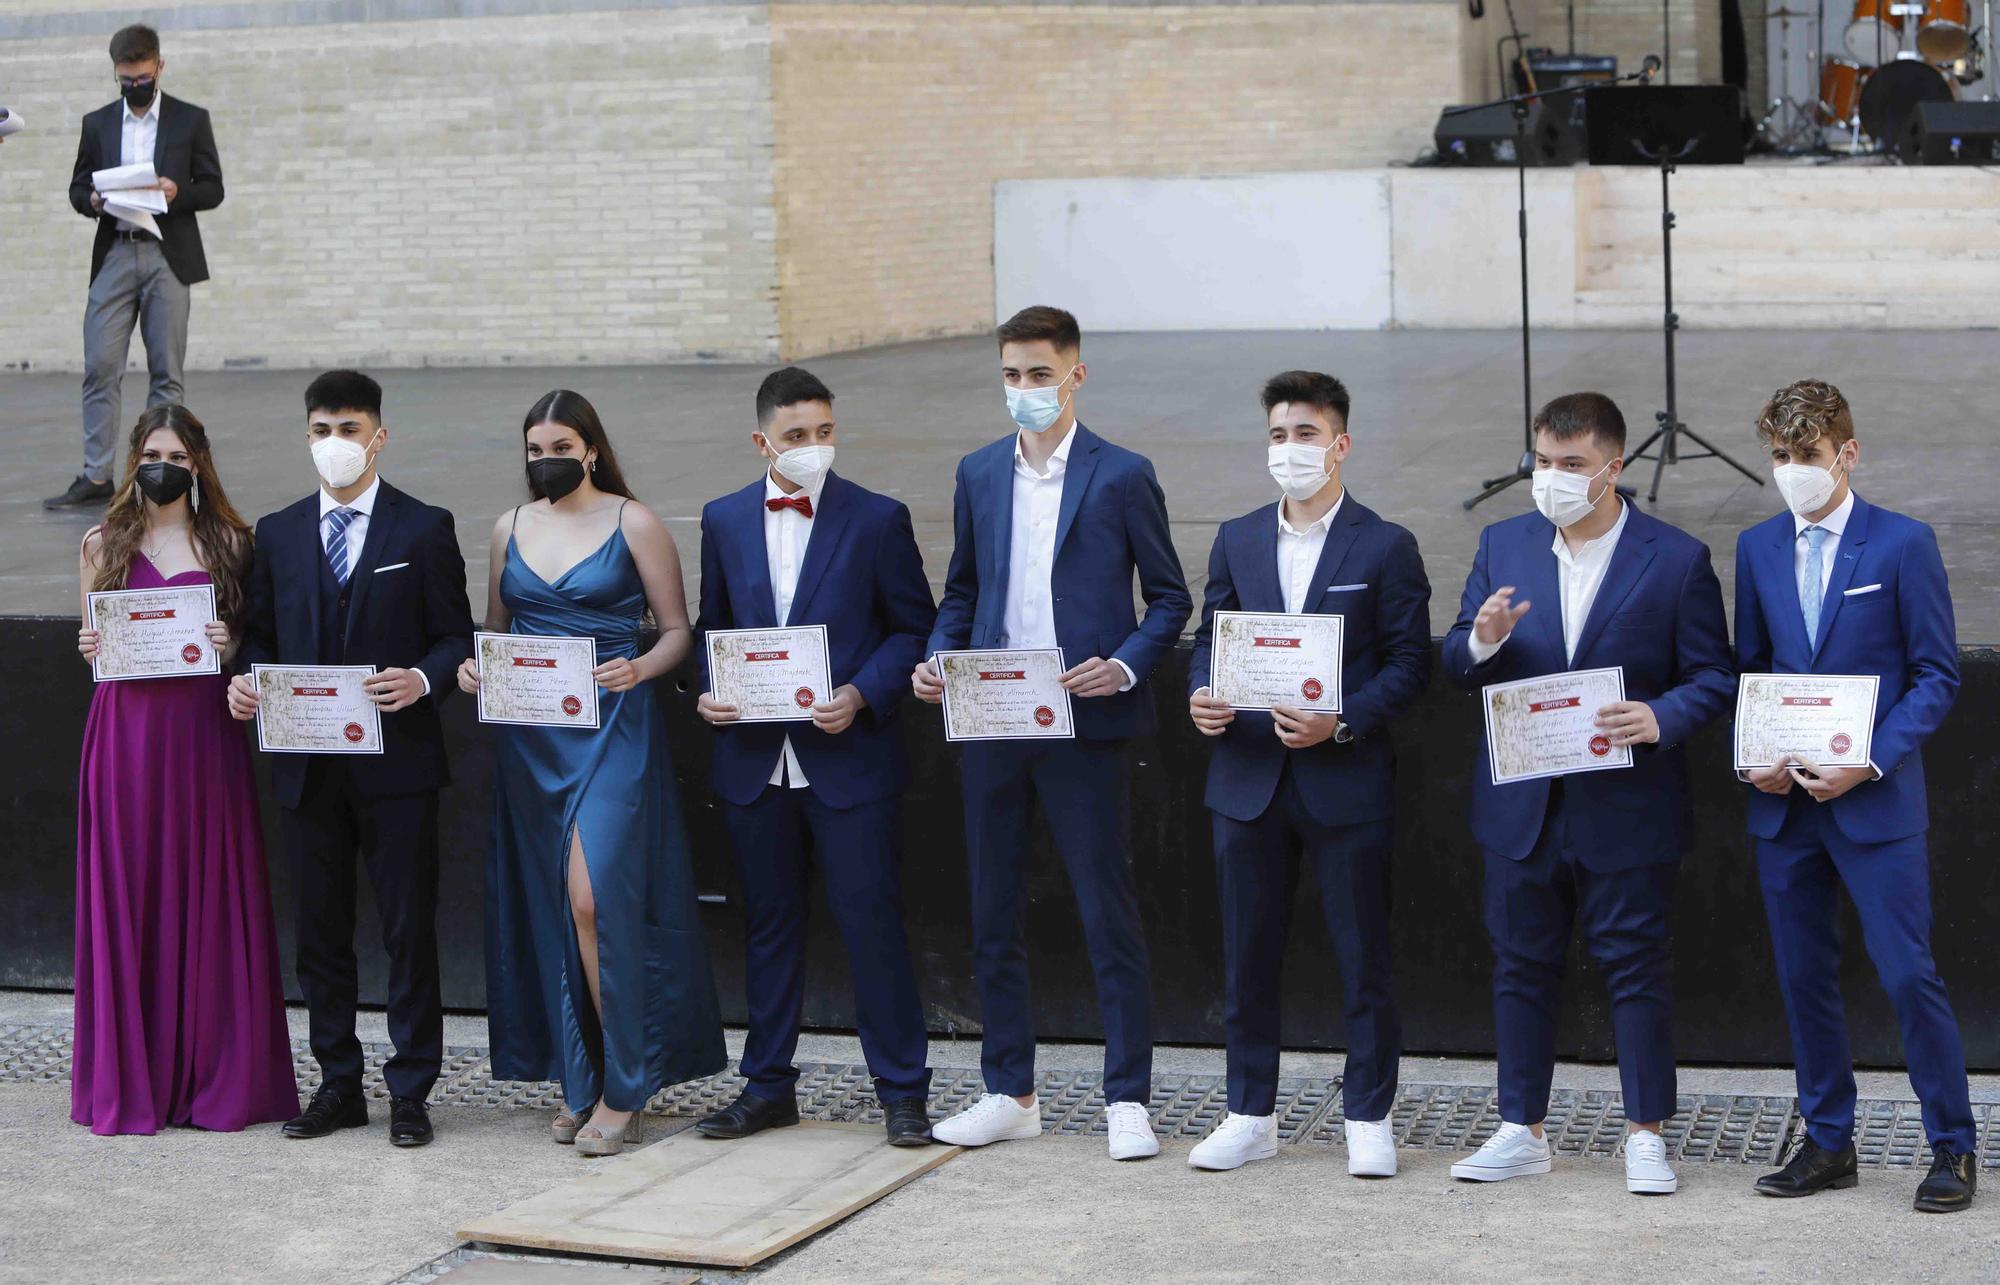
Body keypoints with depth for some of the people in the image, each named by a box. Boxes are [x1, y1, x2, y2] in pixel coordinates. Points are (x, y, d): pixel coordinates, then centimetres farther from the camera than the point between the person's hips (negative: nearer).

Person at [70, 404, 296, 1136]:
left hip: (203, 733, -1)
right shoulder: (104, 544, 9)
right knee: (127, 899, 1)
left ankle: (215, 1079, 9)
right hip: (125, 731, 1)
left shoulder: (228, 544, 7)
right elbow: (90, 637, 16)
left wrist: (231, 645, -10)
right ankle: (130, 1083, 8)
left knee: (208, 898, 1)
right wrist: (90, 648, -6)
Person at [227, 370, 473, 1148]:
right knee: (320, 931, 10)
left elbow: (456, 637, 0)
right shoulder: (277, 533, 12)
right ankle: (338, 1085, 20)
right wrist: (243, 682, -7)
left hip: (396, 762, -4)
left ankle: (410, 1092, 8)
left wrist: (422, 680, -20)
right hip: (306, 765, 4)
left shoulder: (425, 529, 2)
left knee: (409, 931, 0)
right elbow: (260, 635, 14)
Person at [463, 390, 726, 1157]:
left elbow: (677, 631, -1)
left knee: (594, 895, -16)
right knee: (550, 906, 6)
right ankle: (580, 1079, 16)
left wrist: (639, 669, -20)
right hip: (532, 738, 5)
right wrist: (474, 667, -1)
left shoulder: (633, 524, -1)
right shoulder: (511, 528, 12)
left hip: (612, 727, -5)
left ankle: (623, 1092, -8)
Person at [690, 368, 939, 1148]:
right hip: (754, 761, 4)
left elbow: (914, 628, 0)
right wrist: (707, 694, -4)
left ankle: (902, 1091, 7)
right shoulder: (724, 521, 8)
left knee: (872, 923, -2)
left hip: (850, 757, -3)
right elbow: (710, 628, 15)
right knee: (768, 926, 12)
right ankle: (768, 1087, 22)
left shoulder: (877, 520, -2)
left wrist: (861, 695, -15)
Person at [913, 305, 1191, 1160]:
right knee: (992, 918, 10)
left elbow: (1169, 599, 1)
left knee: (1110, 916, -2)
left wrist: (1125, 666, -16)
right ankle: (1009, 1094, 20)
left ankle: (1126, 1099, 5)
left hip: (1084, 726, -5)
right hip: (990, 726, 5)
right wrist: (937, 660, 0)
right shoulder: (978, 475, 12)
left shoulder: (1122, 476, -2)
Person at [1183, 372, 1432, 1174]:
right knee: (1247, 957, 9)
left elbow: (1409, 664, -5)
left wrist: (1341, 722, -19)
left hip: (1347, 782, -4)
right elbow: (1210, 640, 14)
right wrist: (1202, 698, -7)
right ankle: (1250, 1116, 19)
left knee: (1363, 958, 3)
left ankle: (1369, 1120, 13)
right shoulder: (1237, 541, 11)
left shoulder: (1385, 548, -2)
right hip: (1248, 778, 4)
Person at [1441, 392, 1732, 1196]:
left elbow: (1712, 677, -4)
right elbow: (1455, 666, 6)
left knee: (1636, 965, 3)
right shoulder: (1503, 545, 6)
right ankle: (1521, 1130, 20)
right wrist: (1480, 641, -17)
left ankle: (1645, 1134, 14)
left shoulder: (1676, 559, -4)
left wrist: (1660, 718, -23)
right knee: (1522, 965, 10)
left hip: (1627, 807, -3)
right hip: (1522, 806, 3)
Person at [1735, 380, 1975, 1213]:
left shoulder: (1903, 544, -4)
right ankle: (1828, 1142, 20)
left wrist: (1869, 762, -15)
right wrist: (1753, 758, -3)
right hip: (1783, 801, 5)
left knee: (1907, 974, -6)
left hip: (1876, 801, -5)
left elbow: (1936, 674, -4)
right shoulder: (1757, 549, 10)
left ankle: (1954, 1146, 6)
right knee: (1803, 977, 9)